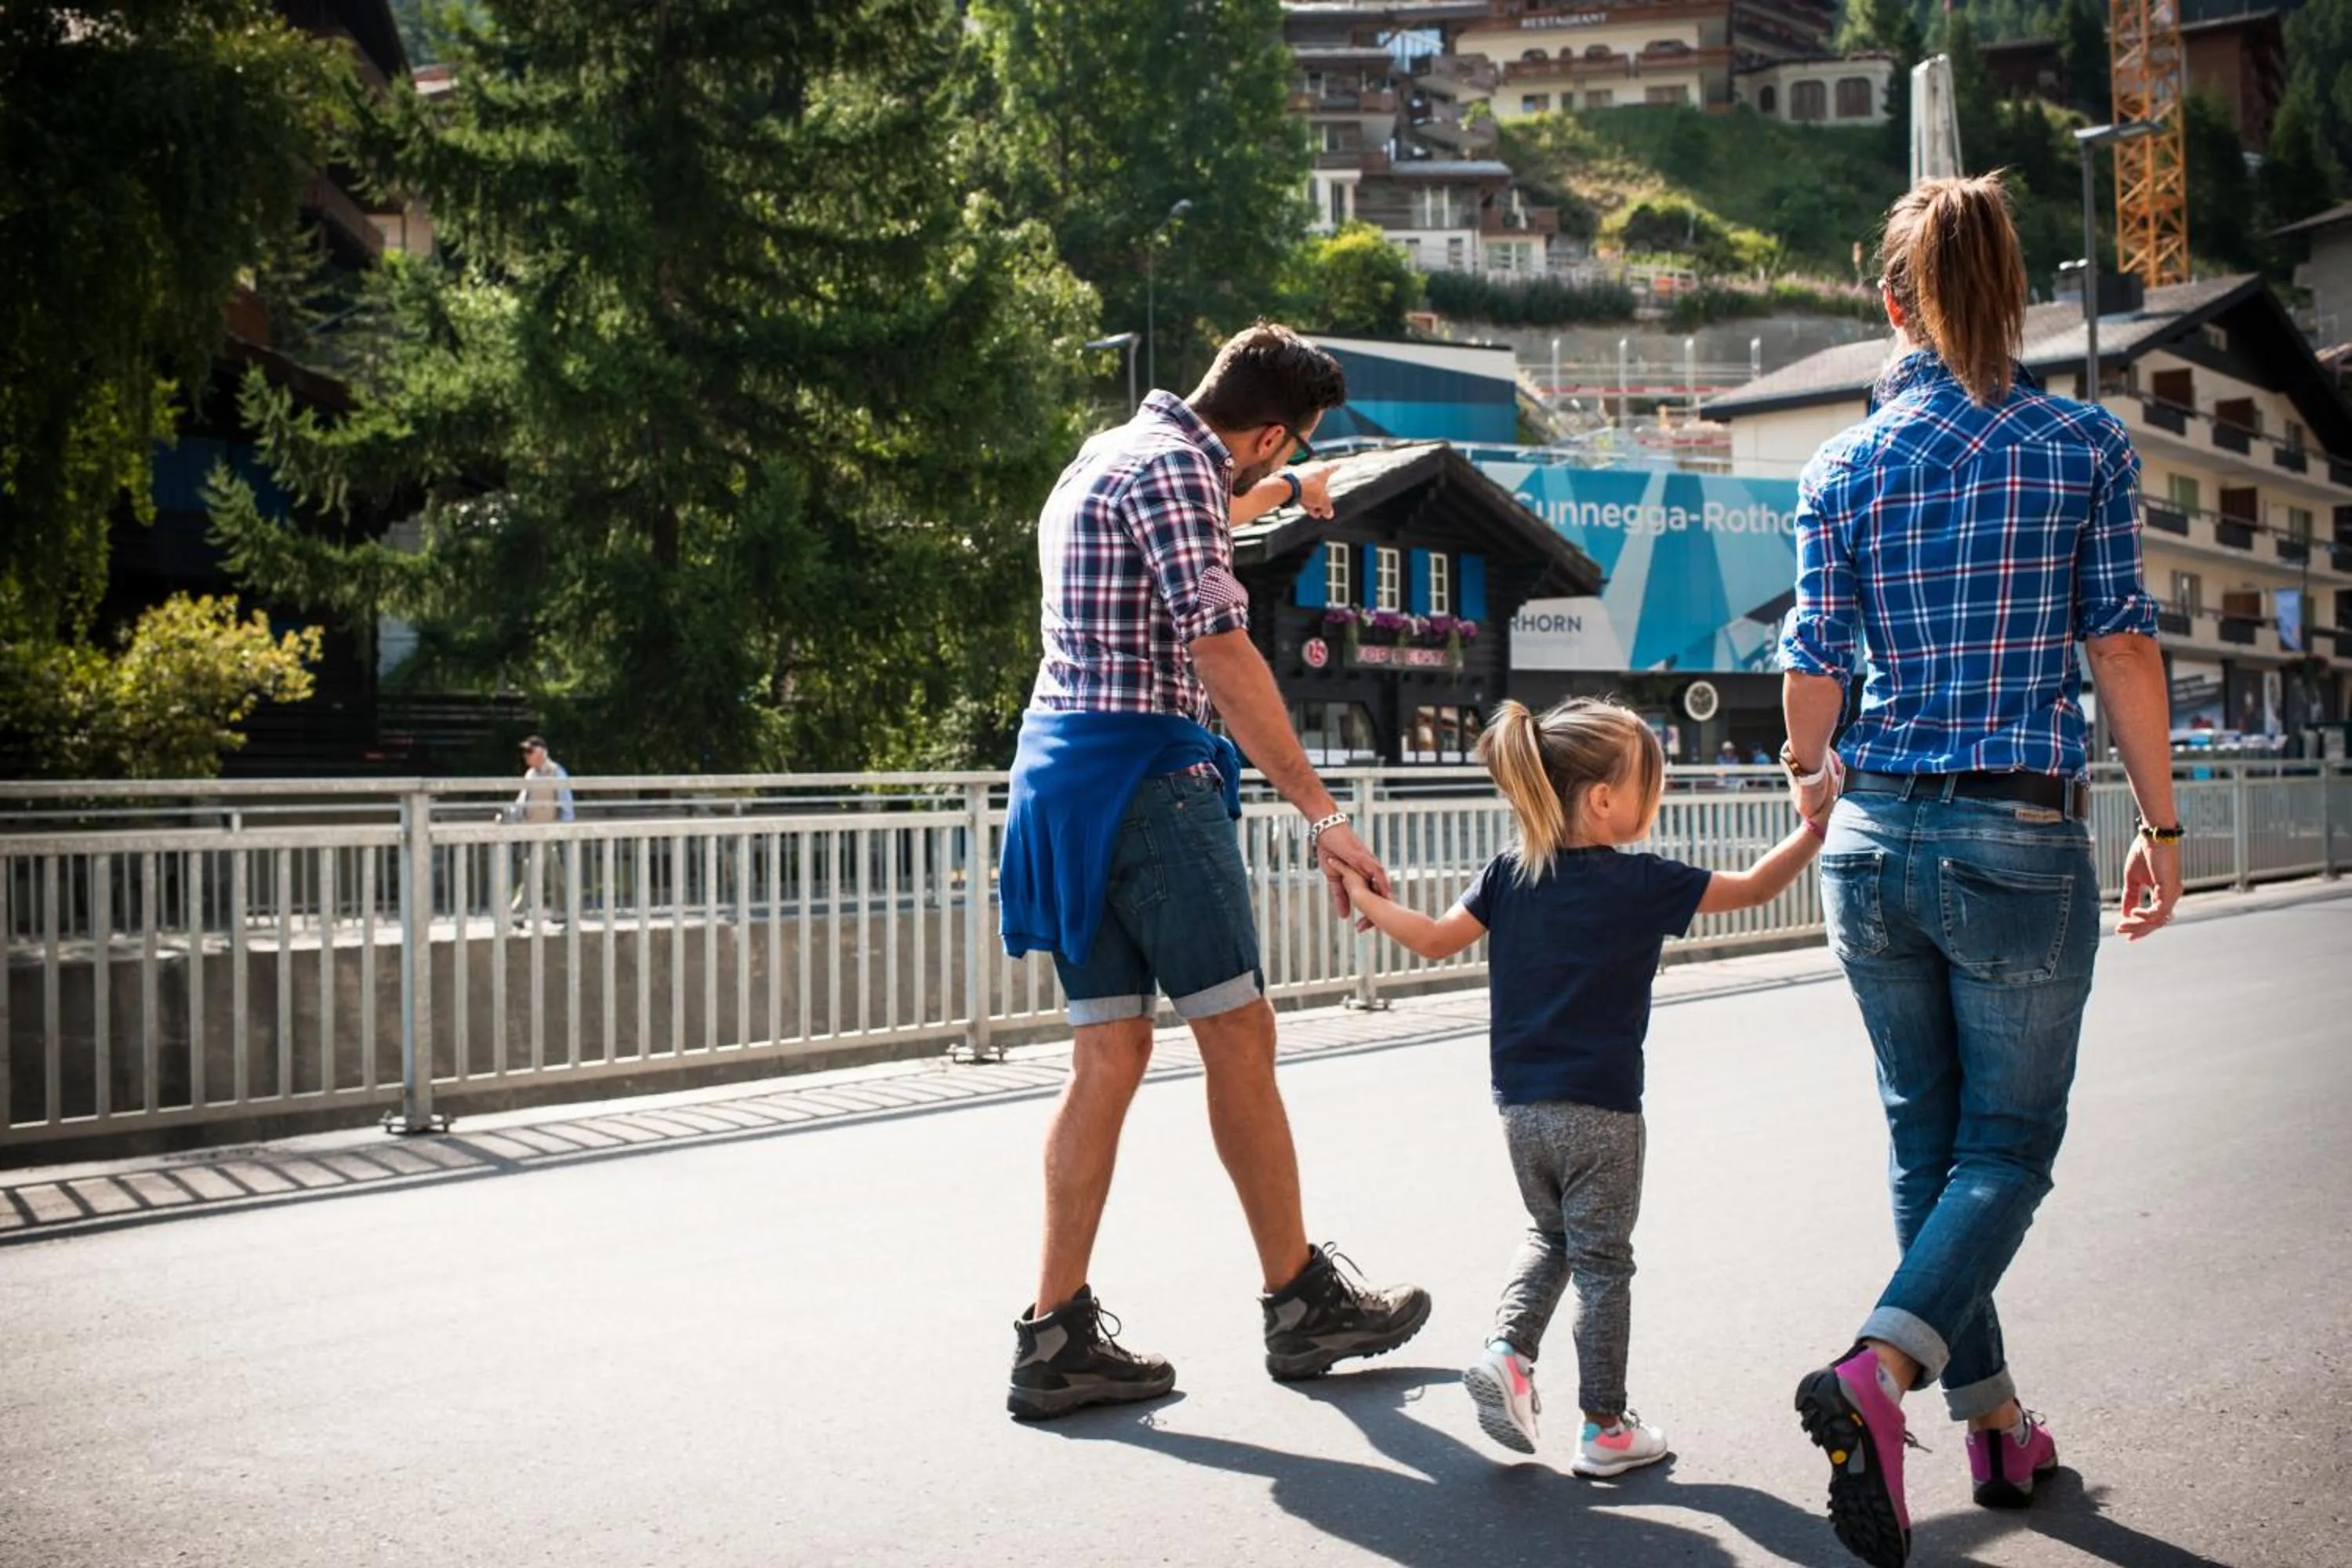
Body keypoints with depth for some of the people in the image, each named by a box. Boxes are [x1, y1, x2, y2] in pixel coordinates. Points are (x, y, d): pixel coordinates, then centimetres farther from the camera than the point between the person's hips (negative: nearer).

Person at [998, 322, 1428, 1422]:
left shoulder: (1105, 454, 21)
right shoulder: (1174, 468, -10)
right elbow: (1222, 653, -18)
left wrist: (1234, 507, 55)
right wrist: (1319, 814, -19)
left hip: (1062, 764, 10)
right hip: (1143, 766, -10)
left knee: (1110, 1052, 6)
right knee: (1238, 1034, -1)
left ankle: (1056, 1335, 4)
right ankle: (1301, 1302, 9)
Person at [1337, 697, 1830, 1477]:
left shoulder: (1509, 871, 1)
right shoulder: (1643, 882, -10)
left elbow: (1437, 940, 4)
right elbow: (1754, 888, -2)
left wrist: (1368, 900, 18)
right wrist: (1815, 827, 9)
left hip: (1520, 1105, 5)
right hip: (1600, 1110, -5)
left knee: (1551, 1236, 25)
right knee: (1602, 1262, 7)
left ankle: (1508, 1350, 5)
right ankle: (1606, 1428, 14)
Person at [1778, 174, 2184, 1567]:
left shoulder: (1843, 468, 2)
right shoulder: (2086, 444, -3)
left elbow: (1817, 663, 3)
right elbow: (2122, 645, -4)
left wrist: (1811, 794, 21)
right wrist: (2162, 824, 5)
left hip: (1877, 838, 3)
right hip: (2019, 842, -3)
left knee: (1929, 1140, 15)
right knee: (2009, 1145, 6)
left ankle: (1996, 1423, 25)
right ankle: (1878, 1372, -16)